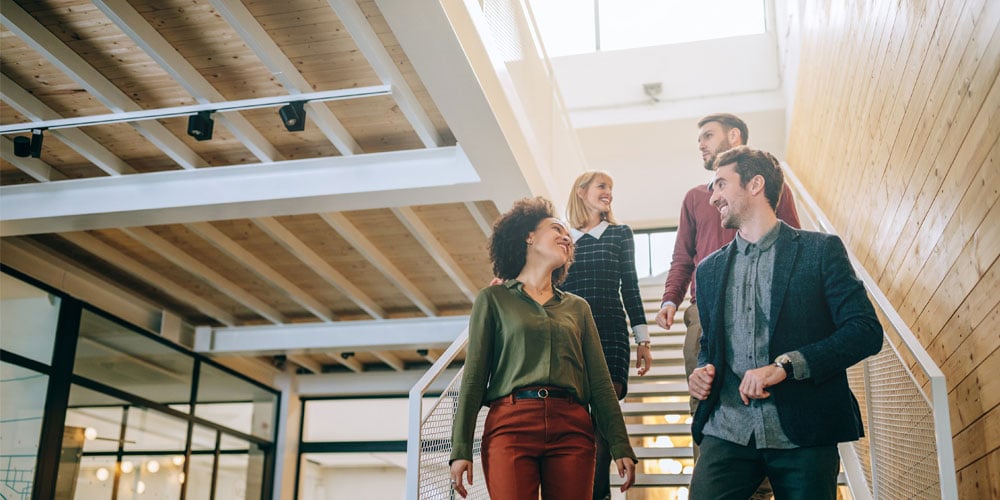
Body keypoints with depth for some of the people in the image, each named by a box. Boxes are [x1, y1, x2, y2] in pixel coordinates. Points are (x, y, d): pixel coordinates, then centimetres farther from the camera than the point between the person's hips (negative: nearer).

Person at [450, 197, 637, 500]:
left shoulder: (578, 307, 21)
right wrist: (461, 449, -4)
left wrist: (621, 447, 5)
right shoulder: (493, 299, 12)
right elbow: (474, 378, 5)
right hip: (510, 424, -3)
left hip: (572, 429, 3)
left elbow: (600, 383, 15)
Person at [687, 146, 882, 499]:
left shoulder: (820, 250, 2)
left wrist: (785, 364, -17)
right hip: (727, 431, 3)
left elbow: (866, 331, -7)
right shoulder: (710, 270, 16)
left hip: (802, 434, -3)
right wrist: (701, 372, 1)